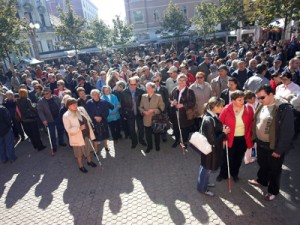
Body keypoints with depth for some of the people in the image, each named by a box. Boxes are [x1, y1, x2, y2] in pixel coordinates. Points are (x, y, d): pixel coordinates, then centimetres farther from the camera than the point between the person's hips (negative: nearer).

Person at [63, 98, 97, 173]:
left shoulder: (81, 109, -4)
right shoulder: (66, 116, -19)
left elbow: (88, 119, 10)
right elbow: (69, 130, -22)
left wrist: (90, 127, 4)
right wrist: (79, 128, -30)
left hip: (87, 134, 5)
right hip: (77, 137, -5)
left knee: (88, 149, 24)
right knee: (79, 153, 15)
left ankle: (89, 161, 48)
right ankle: (81, 166, 37)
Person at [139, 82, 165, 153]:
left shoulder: (158, 96, -7)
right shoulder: (143, 96, 3)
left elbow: (162, 108, -8)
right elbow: (140, 107, 6)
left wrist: (153, 110, -20)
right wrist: (143, 111, -14)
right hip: (147, 120, 2)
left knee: (156, 134, 16)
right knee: (148, 135, 13)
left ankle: (157, 146, 39)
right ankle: (149, 146, 35)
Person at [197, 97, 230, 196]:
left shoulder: (212, 116, -2)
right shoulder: (209, 120, -31)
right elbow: (212, 140, -27)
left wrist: (223, 130, -5)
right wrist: (224, 133, -18)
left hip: (211, 148, 9)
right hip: (210, 149, -9)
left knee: (206, 167, 26)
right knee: (207, 168, 12)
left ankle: (204, 182, 48)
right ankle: (202, 188, 34)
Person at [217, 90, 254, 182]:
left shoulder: (249, 110, -9)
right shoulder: (226, 110, -16)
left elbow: (251, 125, 1)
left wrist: (249, 137, 0)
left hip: (243, 139, 3)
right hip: (230, 139, -2)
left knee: (238, 158, 20)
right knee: (227, 157, 11)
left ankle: (235, 174, 44)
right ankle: (223, 174, 35)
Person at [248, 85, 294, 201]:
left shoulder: (283, 108, -22)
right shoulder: (262, 106, 1)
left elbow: (287, 131, -21)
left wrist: (279, 149, -19)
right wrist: (254, 138, 11)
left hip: (274, 146, -6)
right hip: (261, 143, 7)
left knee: (274, 169, 14)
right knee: (262, 164, 27)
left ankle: (273, 190, 35)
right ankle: (261, 180, 51)